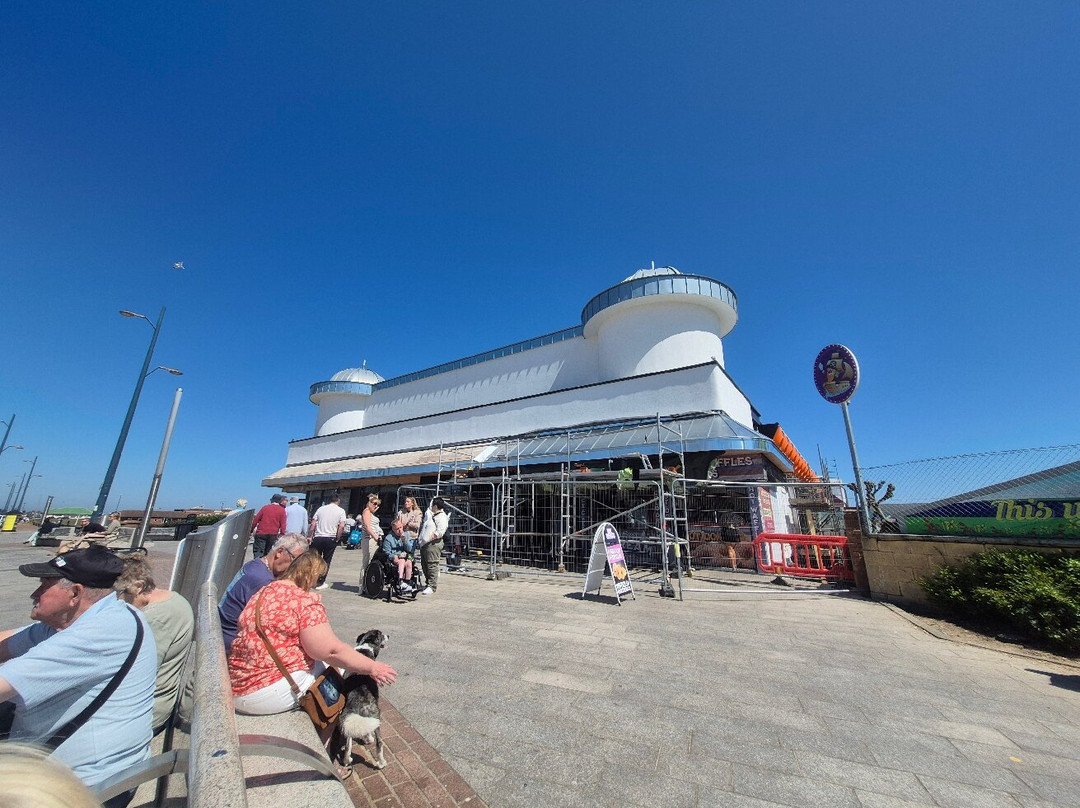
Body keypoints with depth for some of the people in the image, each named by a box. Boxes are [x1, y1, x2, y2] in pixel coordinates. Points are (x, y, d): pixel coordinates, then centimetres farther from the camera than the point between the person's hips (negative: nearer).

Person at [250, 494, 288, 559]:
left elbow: (255, 520, 5)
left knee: (257, 552, 1)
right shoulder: (282, 510, 1)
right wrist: (282, 535, 2)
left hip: (261, 533, 0)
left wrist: (251, 531, 12)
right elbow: (283, 525, -2)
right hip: (273, 535, 0)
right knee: (268, 553, 9)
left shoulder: (265, 507, 5)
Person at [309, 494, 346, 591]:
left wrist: (311, 536, 11)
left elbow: (313, 524, 4)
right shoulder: (341, 511, -2)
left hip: (317, 538, 2)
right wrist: (337, 538, -2)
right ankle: (320, 583, 12)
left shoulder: (321, 509, 7)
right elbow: (342, 526, -12)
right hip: (331, 538, -2)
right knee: (326, 561, 9)